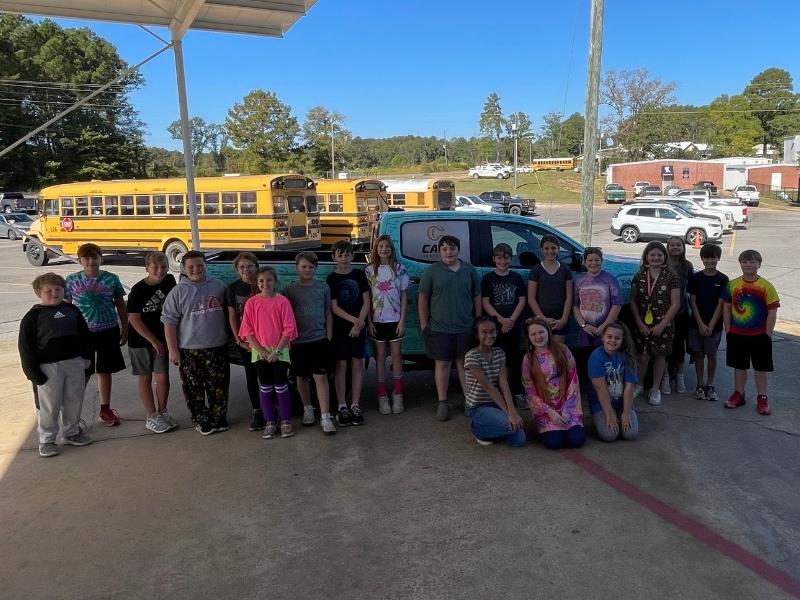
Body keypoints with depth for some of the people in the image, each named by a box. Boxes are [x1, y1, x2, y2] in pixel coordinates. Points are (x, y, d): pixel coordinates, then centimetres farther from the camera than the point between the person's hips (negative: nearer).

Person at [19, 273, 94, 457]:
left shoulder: (72, 310, 7)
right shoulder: (33, 316, -6)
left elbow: (84, 334, 17)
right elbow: (26, 347, -7)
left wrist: (87, 356, 11)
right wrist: (34, 373, -10)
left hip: (75, 363, 4)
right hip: (48, 367, -4)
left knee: (74, 401, 14)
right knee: (49, 406, 3)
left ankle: (71, 432, 31)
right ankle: (46, 440, 17)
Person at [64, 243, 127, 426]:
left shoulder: (111, 279, -2)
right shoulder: (72, 280, -2)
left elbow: (121, 306, 6)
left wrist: (124, 330, 7)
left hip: (107, 332, 1)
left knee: (105, 371, 11)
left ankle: (105, 409, 24)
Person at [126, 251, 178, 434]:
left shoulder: (169, 281, -4)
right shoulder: (138, 290, -15)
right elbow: (134, 319, -14)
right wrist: (154, 341, -15)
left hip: (161, 338, 3)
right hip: (140, 340, -3)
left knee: (163, 377, 4)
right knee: (145, 378, 7)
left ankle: (162, 412, 22)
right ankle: (152, 417, 16)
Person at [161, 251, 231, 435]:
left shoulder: (218, 286, 6)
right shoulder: (178, 292, -2)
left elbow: (228, 313, 16)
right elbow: (169, 322, -3)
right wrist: (172, 349, -8)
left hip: (217, 347, 2)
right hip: (189, 350, -2)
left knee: (219, 386, 7)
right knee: (194, 389, 5)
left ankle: (218, 419, 23)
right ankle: (201, 420, 20)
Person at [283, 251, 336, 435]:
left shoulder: (323, 288, 4)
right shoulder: (289, 291, 1)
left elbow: (328, 314, 8)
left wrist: (328, 337, 4)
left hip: (319, 339, -1)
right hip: (298, 342, 1)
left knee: (321, 377, -6)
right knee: (302, 377, 13)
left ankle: (325, 417, -4)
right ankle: (307, 409, 32)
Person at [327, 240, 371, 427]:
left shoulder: (360, 275, 5)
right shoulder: (331, 279, 1)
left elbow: (366, 302, 2)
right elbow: (333, 307, -6)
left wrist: (359, 324, -9)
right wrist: (354, 320, -16)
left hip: (359, 327, 1)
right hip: (339, 328, -1)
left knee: (357, 365, 3)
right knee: (341, 365, 1)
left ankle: (355, 406, 11)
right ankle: (342, 407, 8)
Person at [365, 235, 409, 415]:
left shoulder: (400, 270, 1)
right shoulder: (369, 270, 2)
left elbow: (404, 296, 1)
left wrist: (402, 320, -5)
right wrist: (369, 321, -5)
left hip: (395, 319, 0)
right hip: (377, 320, 0)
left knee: (396, 355, 4)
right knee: (380, 356, 6)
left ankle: (397, 395, 13)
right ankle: (382, 396, 11)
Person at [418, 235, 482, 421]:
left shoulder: (470, 270, 7)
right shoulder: (432, 271, -1)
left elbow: (477, 297, 11)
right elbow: (423, 298, 0)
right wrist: (424, 324, -3)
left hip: (465, 328, 2)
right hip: (440, 328, -2)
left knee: (464, 363, 10)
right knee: (442, 364, 4)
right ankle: (442, 403, 13)